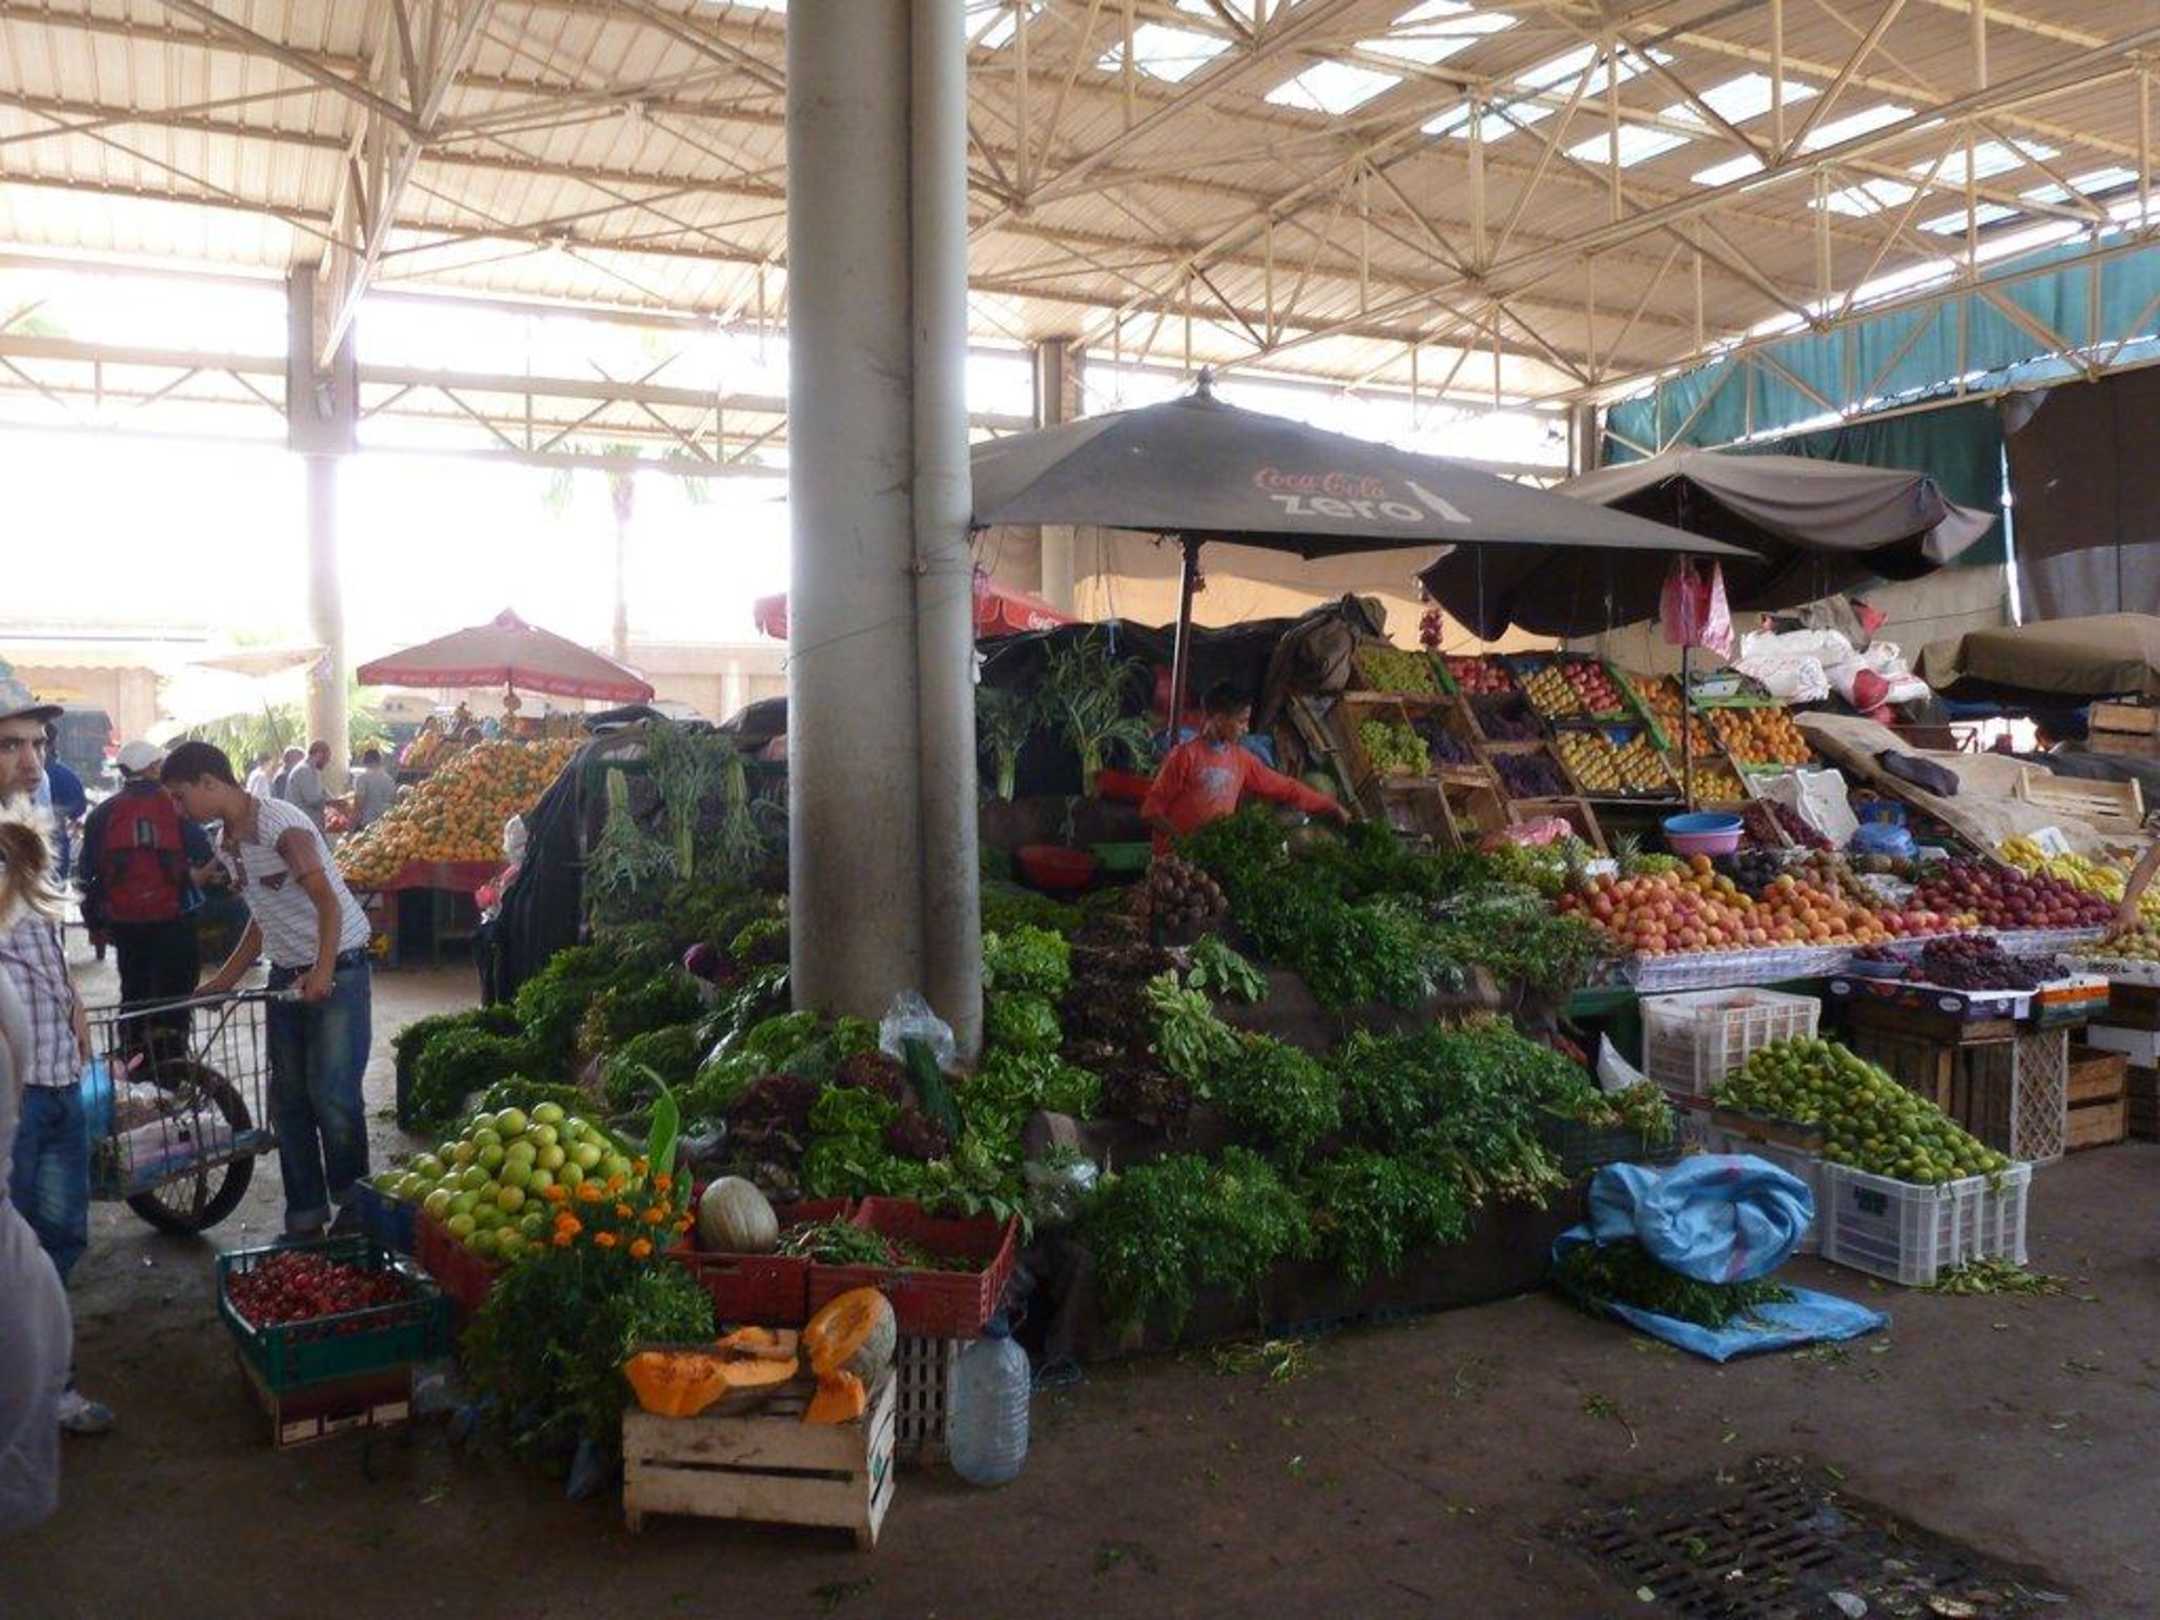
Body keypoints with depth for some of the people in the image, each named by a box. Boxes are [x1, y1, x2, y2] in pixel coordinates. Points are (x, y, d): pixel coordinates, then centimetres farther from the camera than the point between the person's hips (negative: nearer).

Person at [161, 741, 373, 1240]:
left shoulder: (282, 825, -17)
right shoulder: (228, 842, 9)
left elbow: (328, 903, -24)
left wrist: (323, 973, -35)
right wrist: (222, 982, 17)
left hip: (338, 969, -8)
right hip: (287, 975, 9)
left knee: (332, 1096, -9)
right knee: (288, 1099, 8)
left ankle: (354, 1205, 7)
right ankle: (304, 1217, 17)